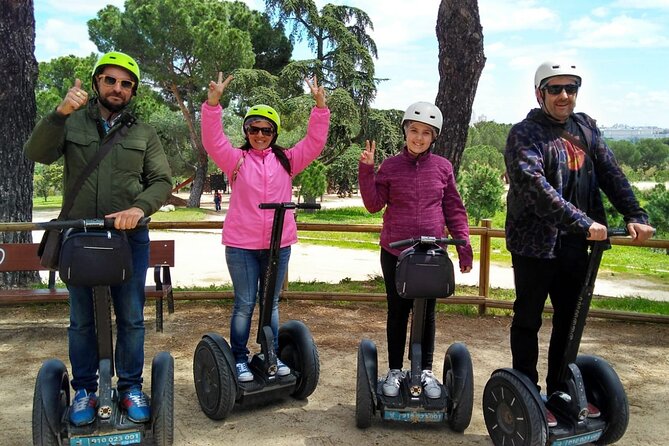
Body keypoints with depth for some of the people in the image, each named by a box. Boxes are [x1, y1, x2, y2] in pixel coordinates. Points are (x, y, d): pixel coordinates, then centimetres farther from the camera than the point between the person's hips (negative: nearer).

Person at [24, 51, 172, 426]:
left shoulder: (144, 133, 6)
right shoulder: (72, 121, 4)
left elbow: (162, 181, 1)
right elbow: (38, 154, -10)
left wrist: (140, 207, -19)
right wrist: (60, 113, -25)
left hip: (130, 237, 1)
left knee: (131, 318, 7)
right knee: (82, 319, 10)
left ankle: (131, 388, 22)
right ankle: (84, 390, 24)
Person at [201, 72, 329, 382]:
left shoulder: (286, 160, 7)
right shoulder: (236, 159, 2)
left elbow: (314, 142, 0)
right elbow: (212, 140, -12)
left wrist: (320, 106, -11)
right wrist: (213, 103, -25)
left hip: (279, 244, 2)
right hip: (241, 244, -2)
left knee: (271, 302, 15)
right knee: (245, 303, 5)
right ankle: (239, 358, 18)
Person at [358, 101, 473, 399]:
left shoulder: (442, 167, 0)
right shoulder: (390, 166, -2)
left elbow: (454, 209, 4)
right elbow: (374, 204, -4)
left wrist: (464, 247, 1)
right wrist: (366, 170, -14)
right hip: (395, 252, 0)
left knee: (427, 313, 11)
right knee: (397, 312, 11)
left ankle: (426, 371, 26)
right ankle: (394, 370, 25)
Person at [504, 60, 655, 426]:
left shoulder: (586, 128, 10)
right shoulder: (524, 134, -10)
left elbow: (611, 174, 5)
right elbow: (535, 186, -24)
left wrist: (635, 216, -9)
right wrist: (582, 222, -30)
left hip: (575, 245, 7)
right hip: (534, 244, -6)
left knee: (570, 321, 16)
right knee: (528, 321, 6)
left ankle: (561, 391, 31)